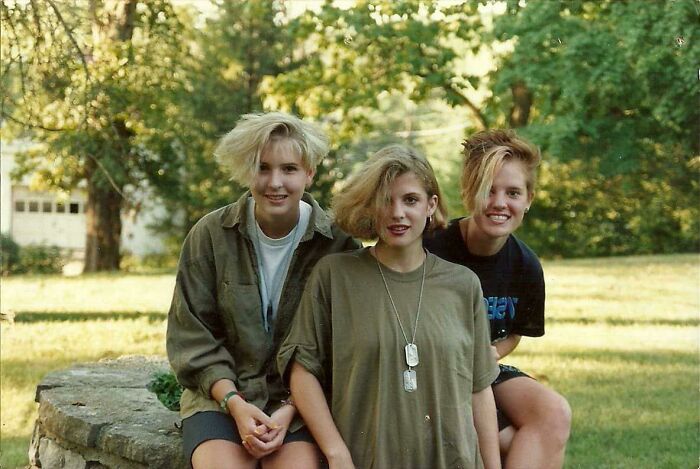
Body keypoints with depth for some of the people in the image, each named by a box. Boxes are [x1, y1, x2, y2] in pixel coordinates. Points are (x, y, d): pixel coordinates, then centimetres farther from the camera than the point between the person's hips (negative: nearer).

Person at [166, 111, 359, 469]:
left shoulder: (337, 244, -3)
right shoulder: (210, 235, -2)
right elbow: (191, 336, 0)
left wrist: (289, 410, -14)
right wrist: (235, 403, -12)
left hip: (299, 401, 0)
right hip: (220, 394, 1)